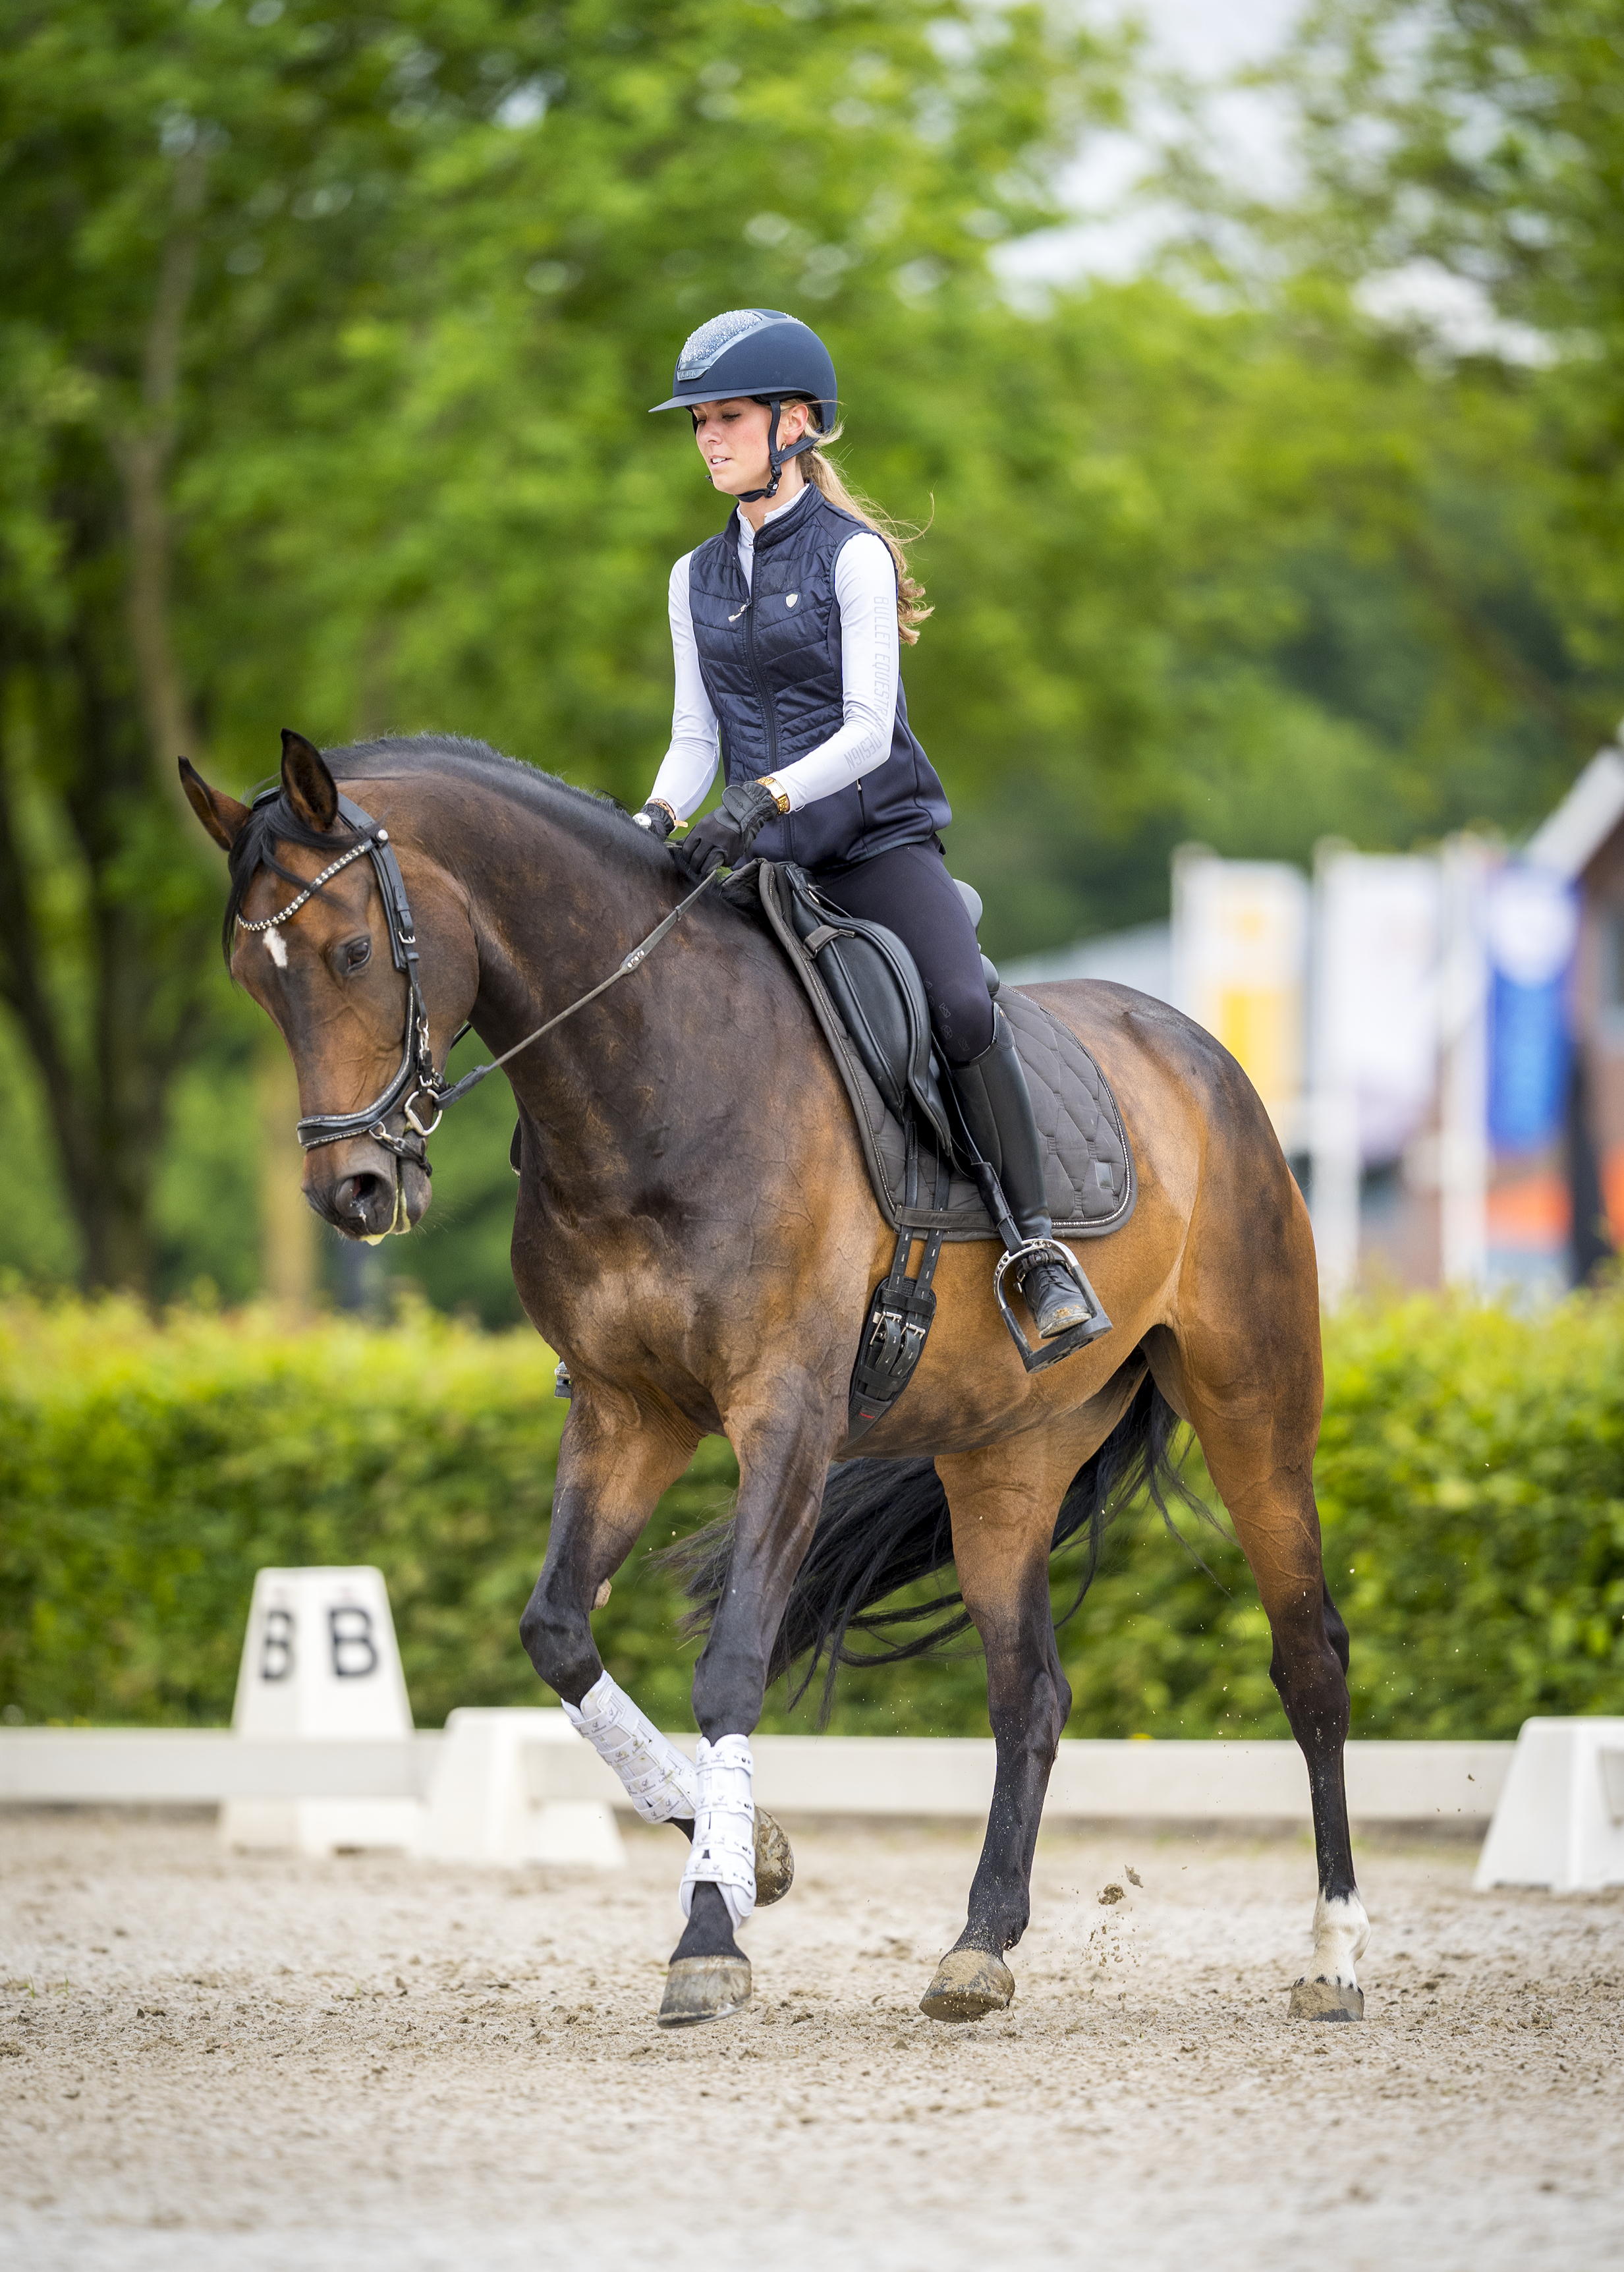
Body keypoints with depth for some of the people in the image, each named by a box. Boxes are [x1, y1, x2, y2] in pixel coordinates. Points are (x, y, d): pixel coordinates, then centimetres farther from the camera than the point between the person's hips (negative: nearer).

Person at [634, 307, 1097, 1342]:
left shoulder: (852, 556, -6)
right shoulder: (698, 578, 11)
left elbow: (867, 731, -14)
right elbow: (697, 734, 11)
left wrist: (763, 796, -29)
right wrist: (659, 815, -10)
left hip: (878, 839, -5)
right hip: (763, 861, 5)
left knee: (964, 1008, -28)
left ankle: (1038, 1244, -18)